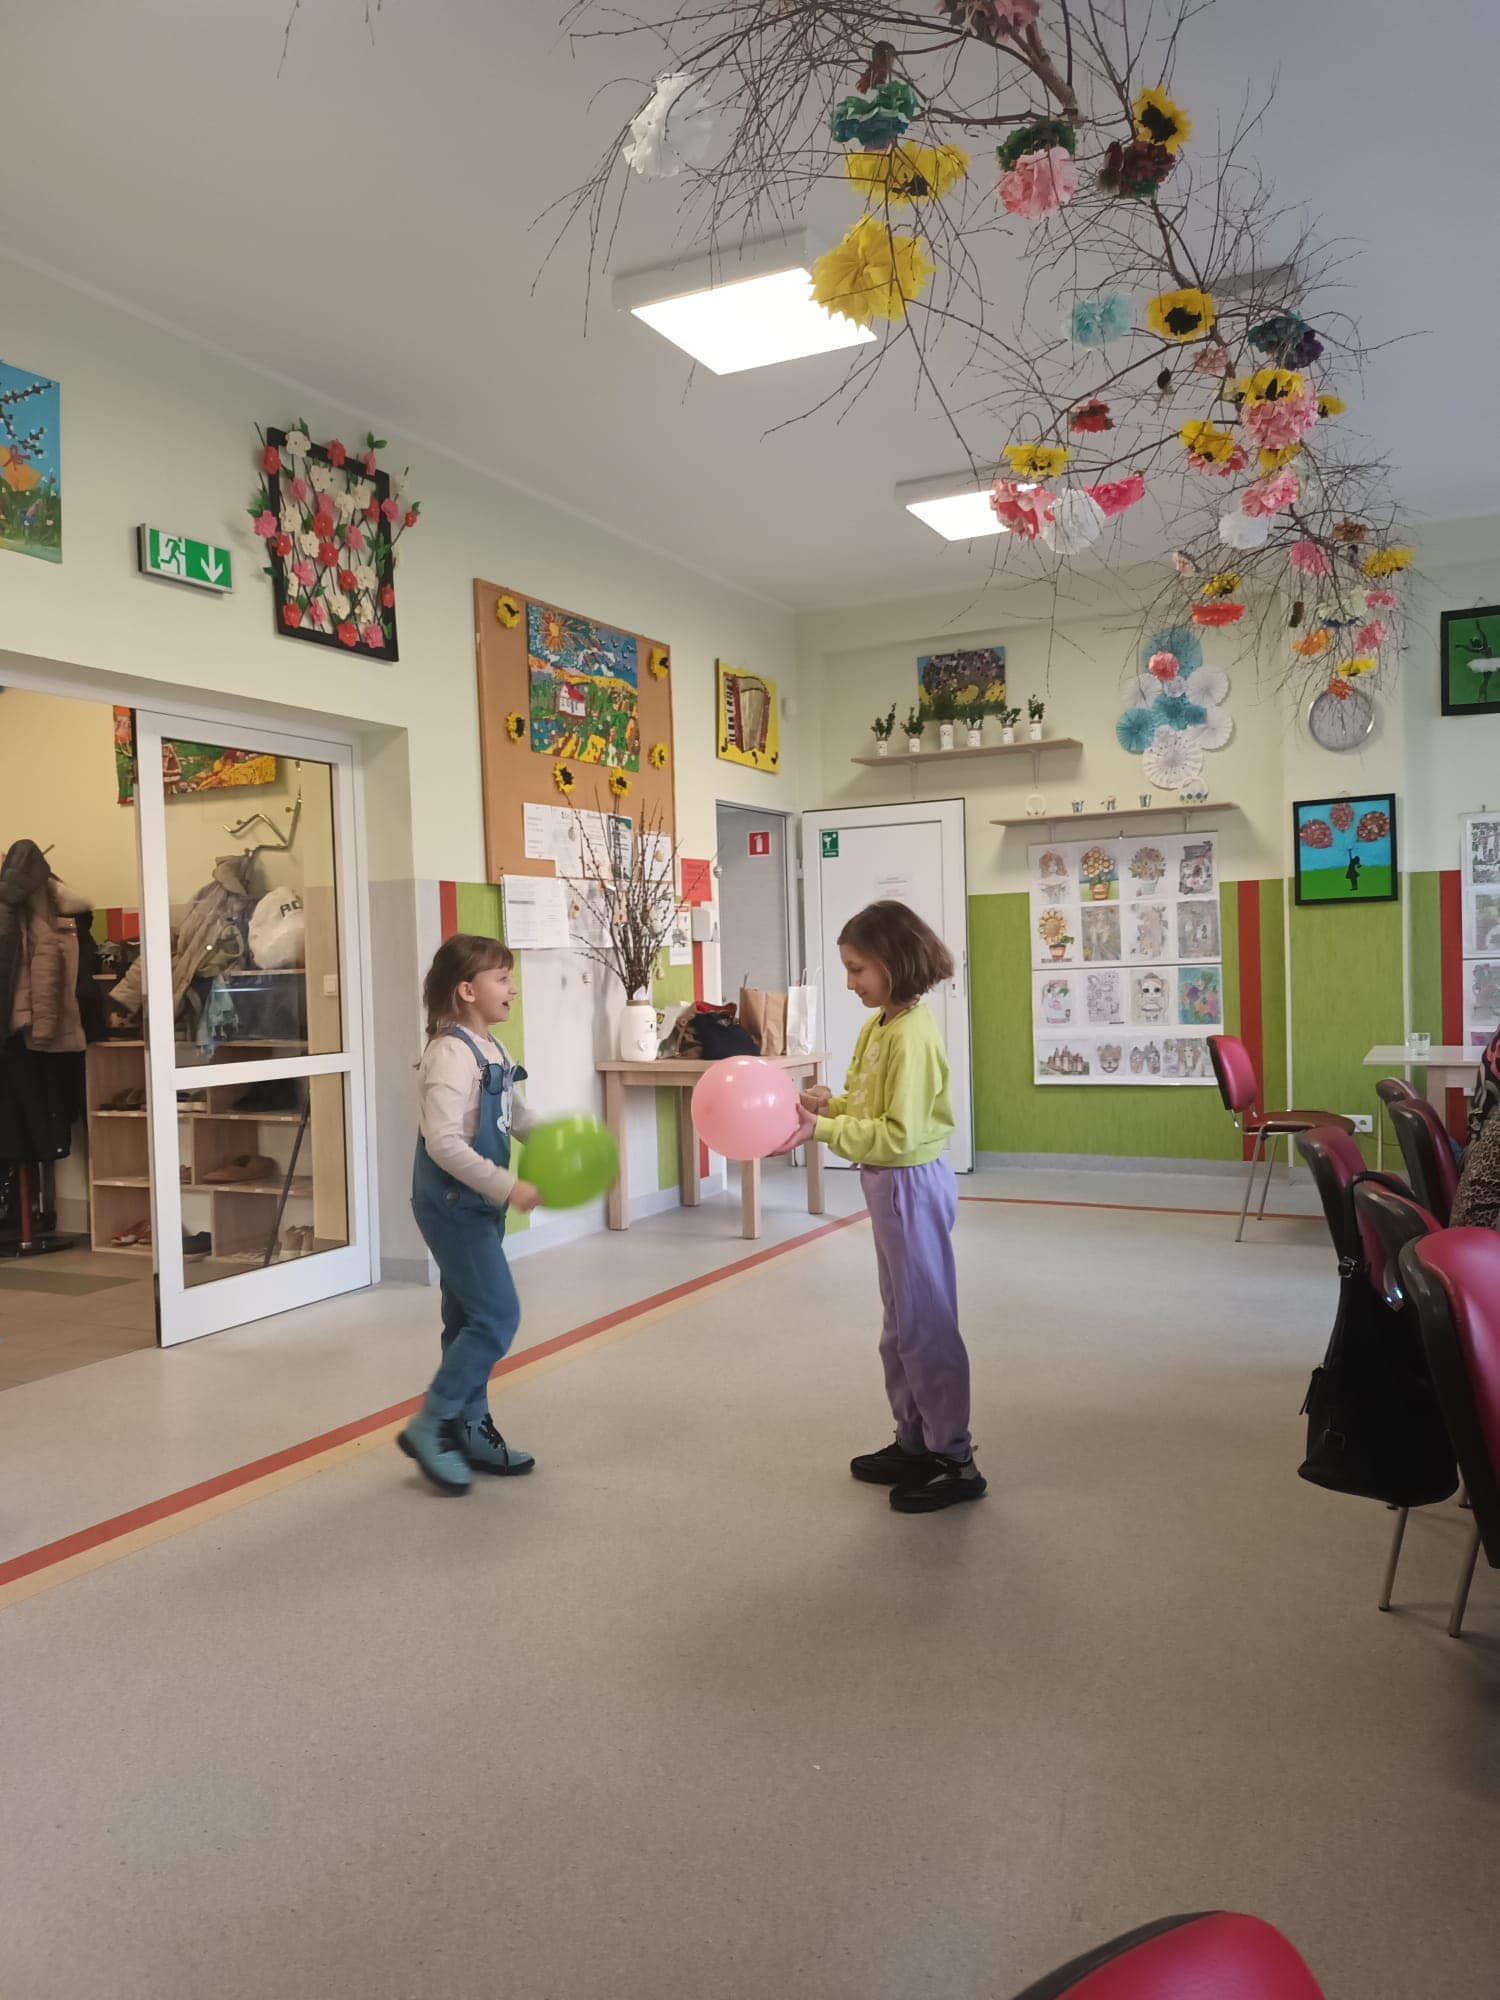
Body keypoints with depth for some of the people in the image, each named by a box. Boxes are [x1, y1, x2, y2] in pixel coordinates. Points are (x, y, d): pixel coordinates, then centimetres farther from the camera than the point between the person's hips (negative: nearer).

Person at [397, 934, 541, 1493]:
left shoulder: (491, 1050, 10)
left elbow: (518, 1116, 22)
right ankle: (430, 1427, 3)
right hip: (452, 1203, -9)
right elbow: (442, 1141, -27)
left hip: (479, 1204, 9)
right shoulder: (451, 1053, -20)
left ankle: (470, 1429, 26)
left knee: (470, 1319, 15)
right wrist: (507, 1187, -26)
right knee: (497, 1316, -8)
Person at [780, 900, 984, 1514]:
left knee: (926, 1323, 0)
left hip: (910, 1185, -10)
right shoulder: (879, 1025, 7)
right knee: (902, 1324, 19)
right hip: (890, 1185, 10)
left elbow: (899, 1134, -25)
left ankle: (955, 1460, 13)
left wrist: (822, 1131, -25)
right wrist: (831, 1102, -5)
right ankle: (915, 1442, 32)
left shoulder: (910, 1036, -22)